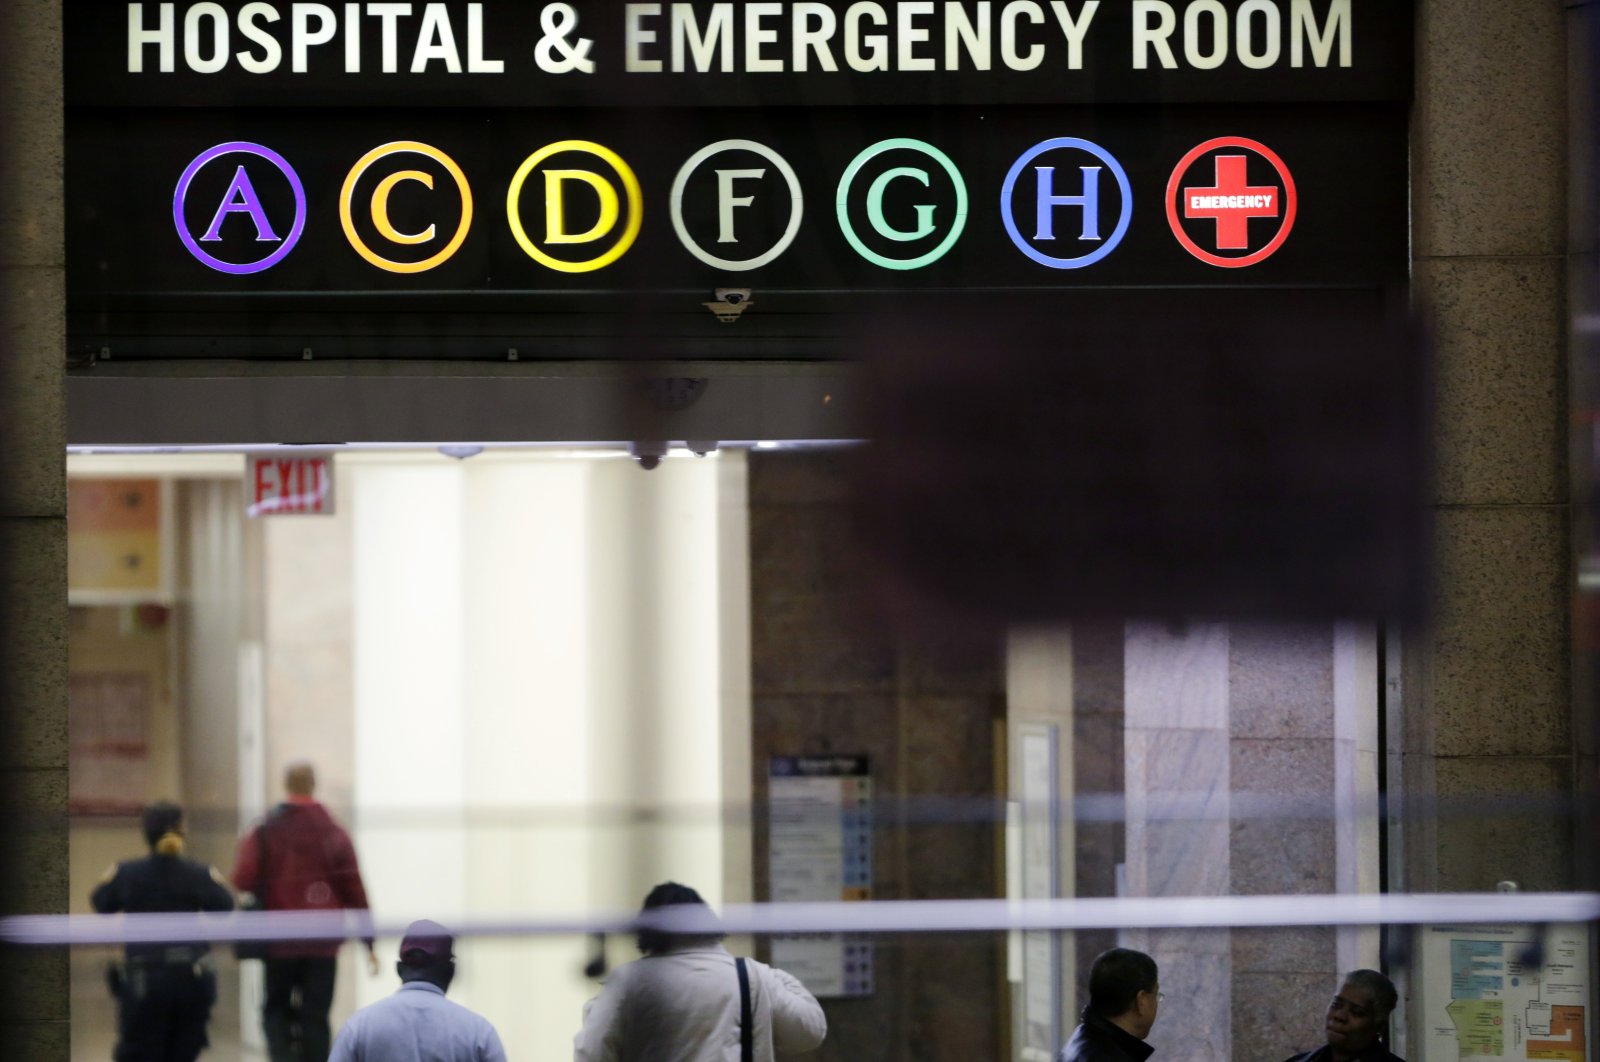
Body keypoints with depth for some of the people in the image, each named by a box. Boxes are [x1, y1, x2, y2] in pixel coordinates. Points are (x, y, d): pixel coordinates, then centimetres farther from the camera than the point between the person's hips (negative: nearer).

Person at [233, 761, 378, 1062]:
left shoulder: (265, 831, -4)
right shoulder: (334, 833, -1)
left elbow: (244, 880, -12)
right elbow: (355, 891, -3)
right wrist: (369, 942, 0)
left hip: (279, 940, 0)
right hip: (323, 943, 1)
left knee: (276, 1009, 13)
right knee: (315, 1017, 6)